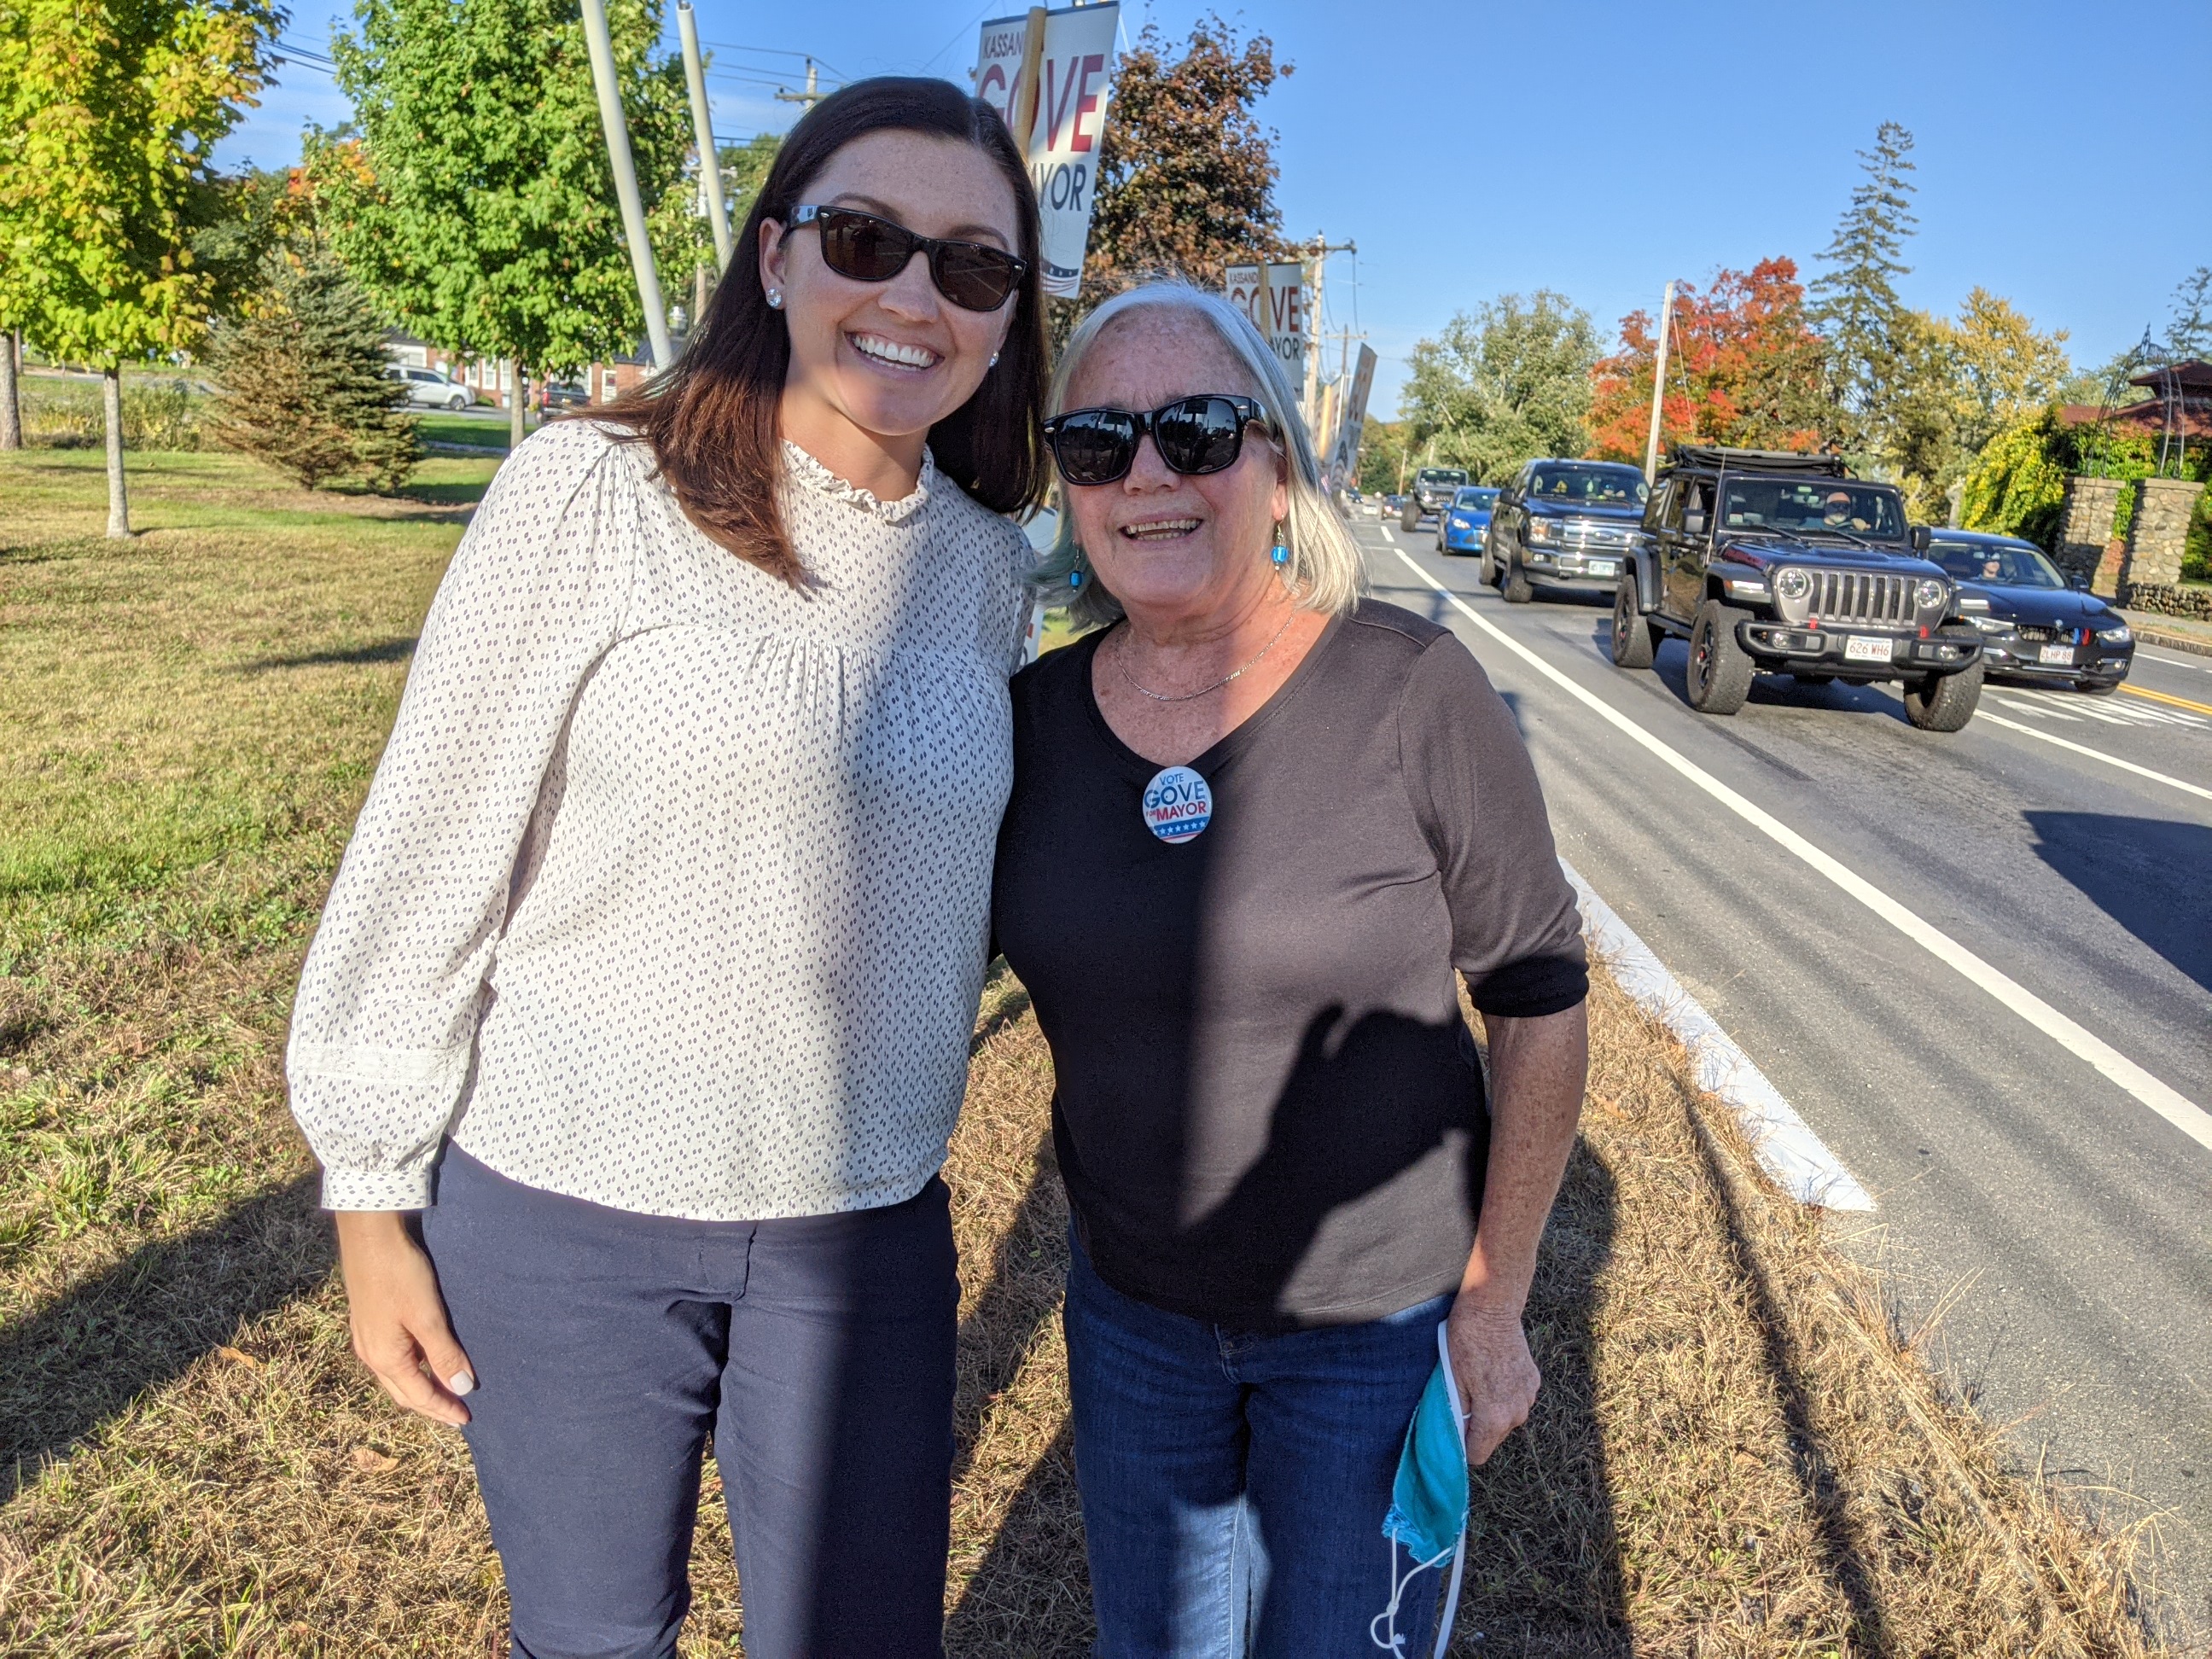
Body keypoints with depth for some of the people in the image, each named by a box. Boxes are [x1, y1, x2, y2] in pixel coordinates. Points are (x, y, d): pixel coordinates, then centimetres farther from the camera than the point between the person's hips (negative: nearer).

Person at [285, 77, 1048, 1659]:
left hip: (864, 1235, 3)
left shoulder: (990, 568, 2)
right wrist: (373, 1198, -4)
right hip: (564, 1213, -3)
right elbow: (429, 847, -8)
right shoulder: (596, 491, -12)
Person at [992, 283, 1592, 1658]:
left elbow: (1540, 996, -11)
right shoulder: (1038, 716, -7)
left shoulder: (1411, 691, -18)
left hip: (1382, 1312, -3)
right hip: (1134, 1311, 4)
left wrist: (1494, 1302, -7)